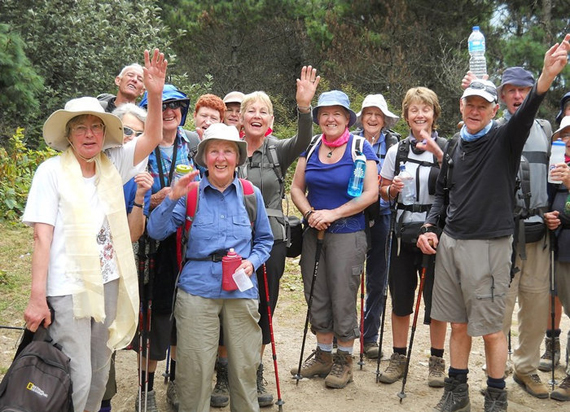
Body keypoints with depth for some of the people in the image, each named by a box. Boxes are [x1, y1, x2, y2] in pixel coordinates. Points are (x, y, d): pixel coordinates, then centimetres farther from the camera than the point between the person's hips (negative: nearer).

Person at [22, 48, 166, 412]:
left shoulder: (112, 165, 7)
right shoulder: (52, 171, -6)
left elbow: (152, 138, 1)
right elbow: (42, 237, -10)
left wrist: (155, 94, -16)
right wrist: (37, 298, -14)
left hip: (109, 282, 5)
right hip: (69, 289, -5)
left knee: (100, 372, 15)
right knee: (76, 379, -6)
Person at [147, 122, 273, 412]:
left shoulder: (251, 194, 8)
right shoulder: (190, 193, 4)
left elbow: (264, 239, 16)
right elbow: (156, 231, -3)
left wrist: (253, 261, -3)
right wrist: (172, 198, -16)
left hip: (242, 289, 1)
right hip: (197, 288, -1)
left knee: (244, 366, 8)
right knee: (194, 369, 2)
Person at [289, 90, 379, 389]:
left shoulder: (361, 148, -6)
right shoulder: (311, 148, 7)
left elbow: (371, 193, -11)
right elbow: (296, 188, 10)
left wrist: (334, 213, -17)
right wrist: (309, 213, -9)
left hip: (347, 233, -5)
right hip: (314, 232, 5)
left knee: (342, 298, 0)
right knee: (316, 296, 10)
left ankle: (344, 359, 17)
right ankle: (323, 355, 26)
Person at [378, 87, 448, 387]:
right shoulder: (397, 151, 8)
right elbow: (382, 191, 14)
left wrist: (438, 152, -26)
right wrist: (392, 188, -8)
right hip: (403, 231, 3)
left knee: (436, 298, 3)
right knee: (400, 297, 8)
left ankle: (437, 360, 17)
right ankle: (398, 357, 22)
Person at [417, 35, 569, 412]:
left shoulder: (504, 139, -6)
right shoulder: (456, 144, 10)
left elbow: (525, 114, -27)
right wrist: (430, 227, 5)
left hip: (489, 245, -5)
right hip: (450, 242, 5)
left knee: (491, 328, 4)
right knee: (458, 325, 14)